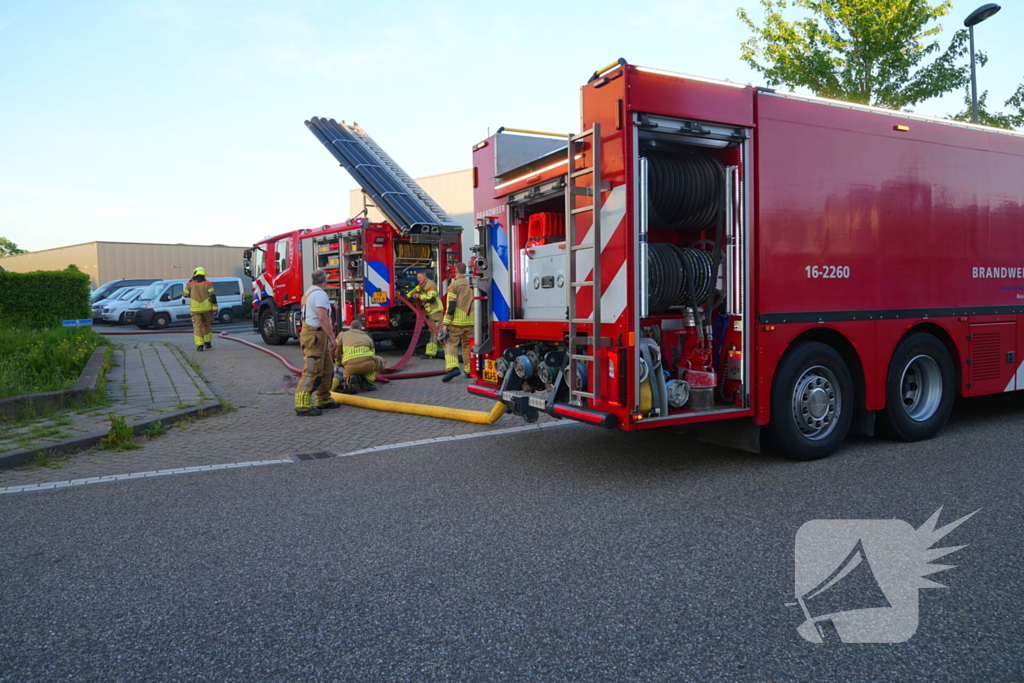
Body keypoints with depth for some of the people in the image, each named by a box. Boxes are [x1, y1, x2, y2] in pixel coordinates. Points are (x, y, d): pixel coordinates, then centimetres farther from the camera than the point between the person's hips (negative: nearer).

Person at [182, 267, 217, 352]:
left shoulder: (190, 284, 2)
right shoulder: (208, 284, -1)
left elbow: (185, 295, 14)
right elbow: (212, 296, -8)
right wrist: (214, 308, -6)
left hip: (195, 309, 0)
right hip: (206, 308, 0)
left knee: (197, 326, 2)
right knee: (207, 325, 16)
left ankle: (199, 345, -8)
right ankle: (207, 343, 20)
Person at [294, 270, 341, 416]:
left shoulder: (309, 292, 19)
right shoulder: (320, 294, -13)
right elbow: (323, 318, -24)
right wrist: (332, 338, -22)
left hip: (317, 336, 10)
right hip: (315, 336, -10)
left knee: (327, 369, 17)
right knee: (311, 372, -12)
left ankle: (323, 400, 24)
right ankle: (302, 405, -13)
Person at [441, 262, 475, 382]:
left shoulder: (454, 285, -6)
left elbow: (451, 306, -12)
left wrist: (446, 324, -11)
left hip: (456, 322, -5)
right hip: (470, 322, 5)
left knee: (451, 344, -3)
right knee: (468, 345, 14)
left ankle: (452, 367, -21)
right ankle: (469, 370, 16)